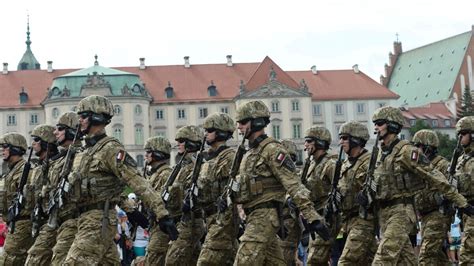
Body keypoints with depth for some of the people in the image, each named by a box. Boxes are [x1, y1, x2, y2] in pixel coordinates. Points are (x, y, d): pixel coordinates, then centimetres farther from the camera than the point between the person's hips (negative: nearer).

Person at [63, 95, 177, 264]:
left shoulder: (110, 149, -12)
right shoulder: (86, 152, 17)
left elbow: (138, 183, -18)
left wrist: (162, 214, -23)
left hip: (98, 221, -9)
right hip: (85, 219, 9)